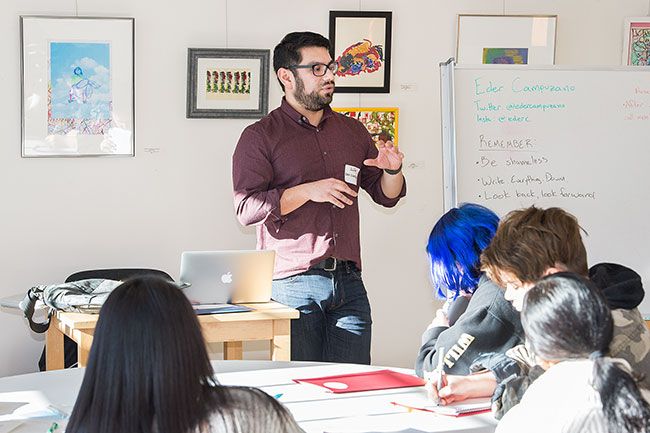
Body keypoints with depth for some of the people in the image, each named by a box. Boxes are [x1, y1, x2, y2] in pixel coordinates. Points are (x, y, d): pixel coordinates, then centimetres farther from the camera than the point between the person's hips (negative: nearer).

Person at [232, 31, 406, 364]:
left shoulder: (352, 131, 17)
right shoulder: (260, 136, 1)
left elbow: (386, 196, 22)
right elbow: (246, 209, -10)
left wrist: (392, 171, -1)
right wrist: (308, 191, -18)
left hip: (348, 284, 4)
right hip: (292, 283, -4)